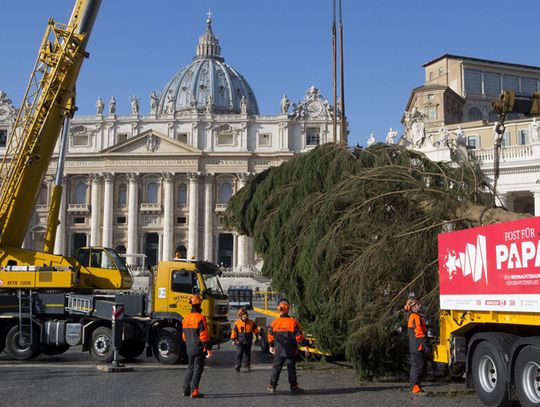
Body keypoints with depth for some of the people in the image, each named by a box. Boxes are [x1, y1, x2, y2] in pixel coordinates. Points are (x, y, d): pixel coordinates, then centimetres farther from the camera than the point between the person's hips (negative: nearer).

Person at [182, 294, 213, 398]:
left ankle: (186, 390, 18)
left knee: (190, 367, 17)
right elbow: (204, 335, -17)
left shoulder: (186, 319, 8)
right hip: (200, 349, -7)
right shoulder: (200, 318, -15)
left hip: (189, 349, 7)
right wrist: (208, 348, -12)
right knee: (198, 369, -3)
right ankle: (194, 391, -6)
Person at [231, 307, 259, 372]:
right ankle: (237, 366, -8)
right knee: (239, 354, -9)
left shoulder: (251, 322, 1)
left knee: (248, 354, 10)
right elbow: (234, 332, 1)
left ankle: (248, 366, 21)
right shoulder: (237, 323, -5)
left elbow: (255, 330, 16)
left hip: (248, 342, 3)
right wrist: (234, 339, -1)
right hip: (240, 342, -3)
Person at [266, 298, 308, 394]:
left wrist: (271, 346, 23)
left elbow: (271, 336, 9)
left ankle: (271, 386, 14)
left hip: (278, 351, 2)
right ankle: (294, 387, 7)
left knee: (276, 368, 11)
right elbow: (299, 336, -8)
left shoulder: (274, 322, -1)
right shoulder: (293, 322, -9)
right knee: (291, 369, 5)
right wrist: (304, 345, 2)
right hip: (291, 351, -2)